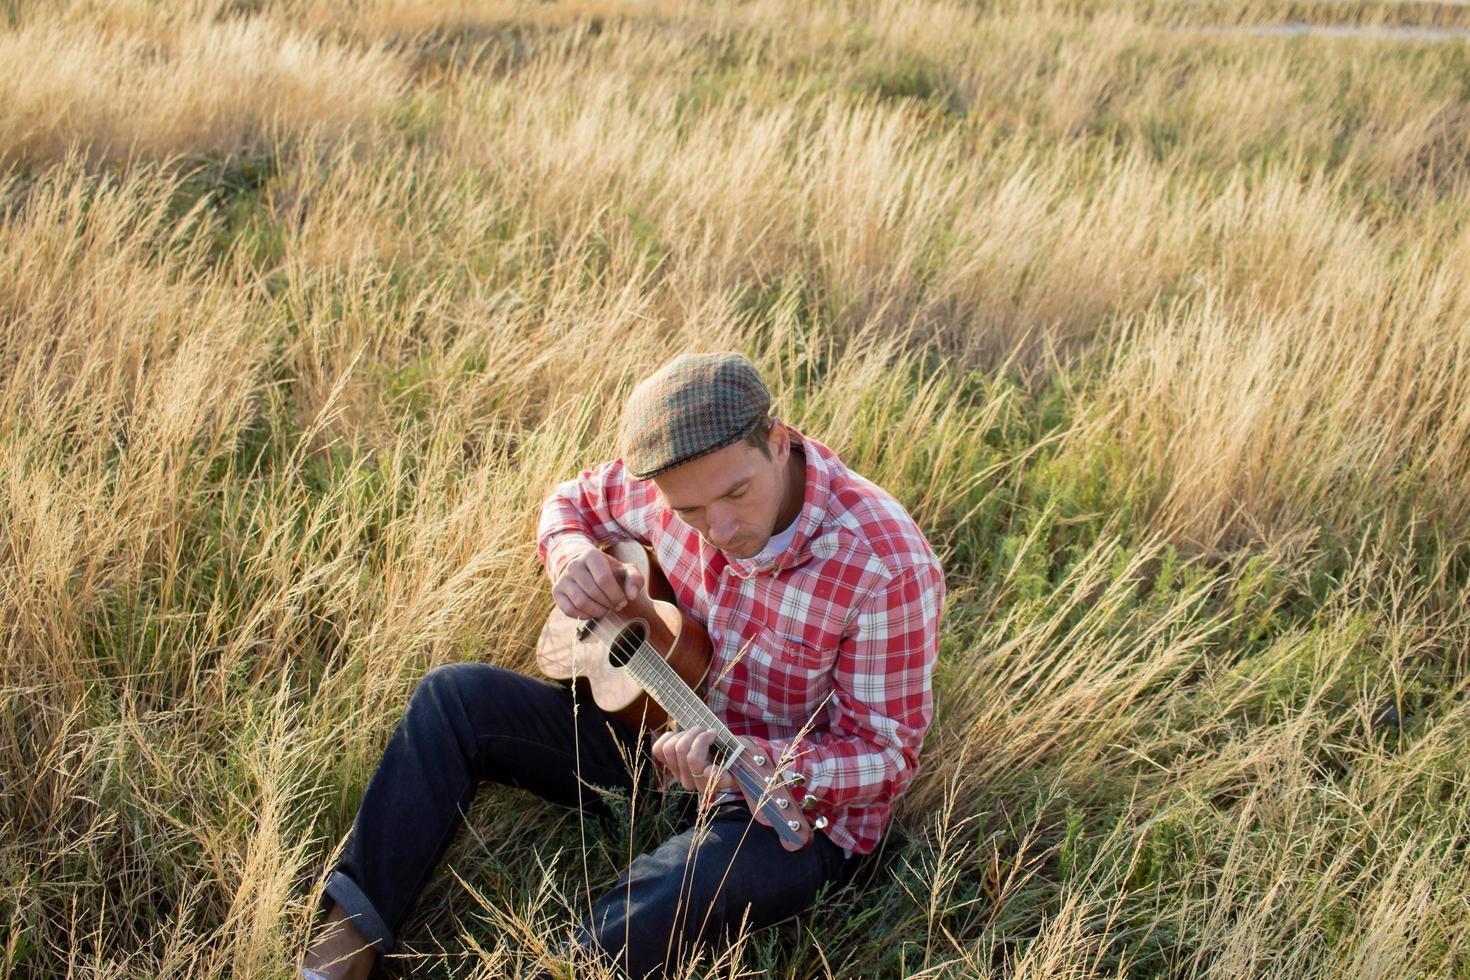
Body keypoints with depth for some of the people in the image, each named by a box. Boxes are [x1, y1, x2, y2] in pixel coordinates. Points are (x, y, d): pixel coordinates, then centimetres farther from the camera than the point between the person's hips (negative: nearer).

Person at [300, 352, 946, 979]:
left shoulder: (889, 570, -28)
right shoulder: (675, 480, -12)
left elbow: (886, 752, -21)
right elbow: (574, 501, 10)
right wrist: (570, 553, -14)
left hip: (798, 815, -6)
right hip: (660, 737, 6)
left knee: (679, 887, -39)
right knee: (454, 696, -5)